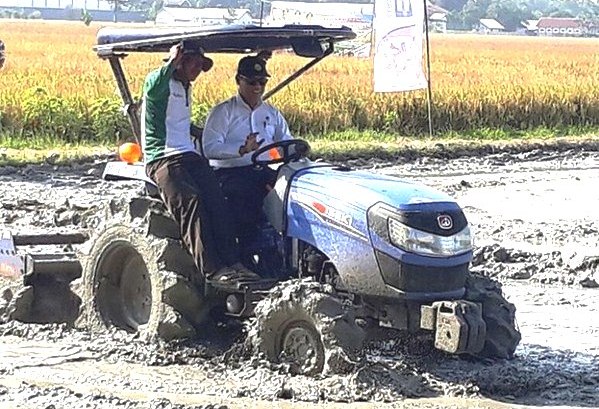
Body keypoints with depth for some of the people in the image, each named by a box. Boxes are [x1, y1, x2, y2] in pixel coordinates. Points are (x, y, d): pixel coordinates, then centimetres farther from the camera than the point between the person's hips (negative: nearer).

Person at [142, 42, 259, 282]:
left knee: (216, 201, -19)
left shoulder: (186, 88, 27)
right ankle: (212, 270, -36)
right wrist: (172, 62, -23)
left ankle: (231, 263, -30)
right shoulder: (159, 80, 0)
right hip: (162, 160, -7)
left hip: (190, 156, 8)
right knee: (190, 202, -29)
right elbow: (153, 90, -26)